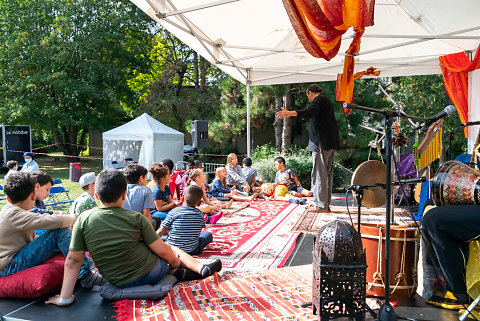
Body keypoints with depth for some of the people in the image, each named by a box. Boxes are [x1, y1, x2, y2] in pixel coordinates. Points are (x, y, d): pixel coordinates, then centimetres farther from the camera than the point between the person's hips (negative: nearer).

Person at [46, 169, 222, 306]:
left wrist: (65, 298, 0)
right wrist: (175, 261, 11)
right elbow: (162, 250, -9)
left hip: (121, 284, 3)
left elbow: (73, 260, -7)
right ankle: (201, 268, 27)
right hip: (151, 271, -3)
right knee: (172, 248, 28)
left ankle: (177, 274, 21)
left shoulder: (84, 219, -7)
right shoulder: (136, 218, -13)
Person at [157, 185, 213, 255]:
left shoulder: (173, 212, -10)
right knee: (208, 234, 19)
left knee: (161, 237, 27)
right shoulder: (200, 214, -6)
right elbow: (198, 233, 5)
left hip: (172, 249, 1)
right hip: (192, 250, -1)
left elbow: (161, 231, -9)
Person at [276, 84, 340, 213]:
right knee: (327, 173, 12)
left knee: (319, 173, -8)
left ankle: (321, 205, -6)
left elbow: (310, 112, -27)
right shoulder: (327, 99, 24)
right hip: (331, 143, 10)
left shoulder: (318, 99, -6)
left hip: (322, 141, -10)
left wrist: (290, 113, -35)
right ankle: (326, 204, 18)